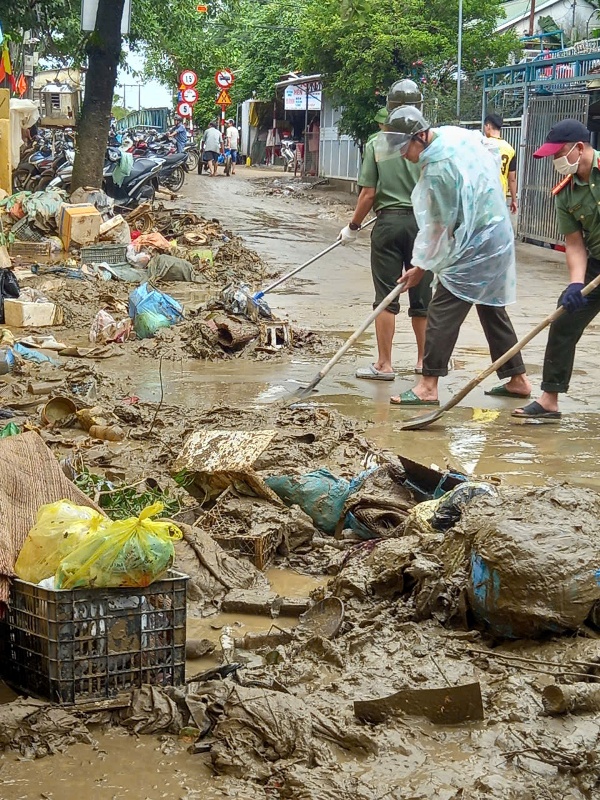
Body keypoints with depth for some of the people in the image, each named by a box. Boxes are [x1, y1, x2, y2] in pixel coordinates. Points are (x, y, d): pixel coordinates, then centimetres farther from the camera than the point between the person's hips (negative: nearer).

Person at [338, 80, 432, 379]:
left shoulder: (376, 145, -4)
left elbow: (369, 194, -6)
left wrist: (353, 226, 7)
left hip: (389, 221, -2)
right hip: (422, 222, 2)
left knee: (386, 296, 3)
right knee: (421, 295, 11)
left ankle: (384, 364, 3)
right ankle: (424, 361, 20)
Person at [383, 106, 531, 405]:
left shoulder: (436, 169, -23)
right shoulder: (455, 133, 2)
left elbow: (439, 226, -17)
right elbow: (493, 151, 21)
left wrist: (421, 267, -7)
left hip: (474, 245, -10)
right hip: (498, 237, 10)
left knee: (442, 312, -8)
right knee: (492, 308, 18)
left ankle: (428, 386, -10)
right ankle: (517, 378, 25)